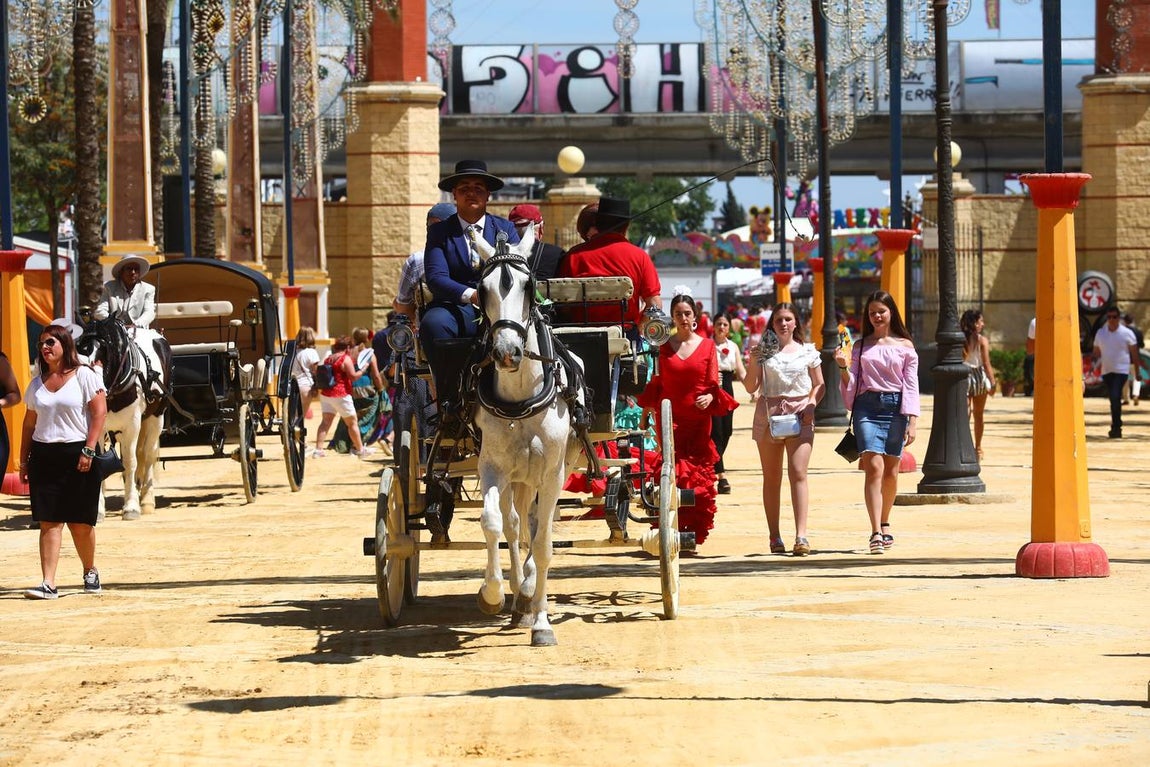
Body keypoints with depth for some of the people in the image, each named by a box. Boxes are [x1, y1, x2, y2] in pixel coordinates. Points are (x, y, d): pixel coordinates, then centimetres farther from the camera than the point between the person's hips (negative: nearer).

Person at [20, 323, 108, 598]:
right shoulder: (37, 383, 13)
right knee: (49, 522, -4)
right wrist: (24, 461, 12)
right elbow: (29, 423, 17)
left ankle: (90, 571, 27)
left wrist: (88, 451, -16)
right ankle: (48, 584, -8)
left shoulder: (84, 376, -3)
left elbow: (99, 413, -8)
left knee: (80, 522, 3)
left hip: (78, 455, -4)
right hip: (44, 456, 4)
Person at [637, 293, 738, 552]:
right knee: (672, 474, -10)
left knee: (700, 475, -2)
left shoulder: (707, 346, 7)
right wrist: (649, 408, 2)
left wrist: (710, 397, -13)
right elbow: (657, 384, 13)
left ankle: (694, 534, 5)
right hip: (669, 418, 0)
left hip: (698, 419, 0)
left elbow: (713, 383, 6)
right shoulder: (664, 347, 9)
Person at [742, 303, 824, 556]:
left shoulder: (808, 351, 9)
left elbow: (819, 384, 13)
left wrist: (811, 404, -4)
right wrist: (753, 362, -9)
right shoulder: (763, 351, 8)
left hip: (799, 415, -1)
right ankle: (775, 537, 9)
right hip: (768, 413, 1)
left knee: (798, 473, -14)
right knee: (771, 478, 4)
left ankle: (801, 536, -20)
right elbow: (751, 387, 4)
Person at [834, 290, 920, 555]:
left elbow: (911, 385, 4)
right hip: (867, 406, 0)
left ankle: (885, 524, 28)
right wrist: (843, 366, -11)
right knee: (874, 467, -14)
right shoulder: (860, 346, 12)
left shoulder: (905, 346, 8)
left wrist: (913, 421, -3)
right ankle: (876, 533, -21)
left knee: (890, 471, 6)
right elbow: (851, 383, 10)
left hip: (895, 407, 0)